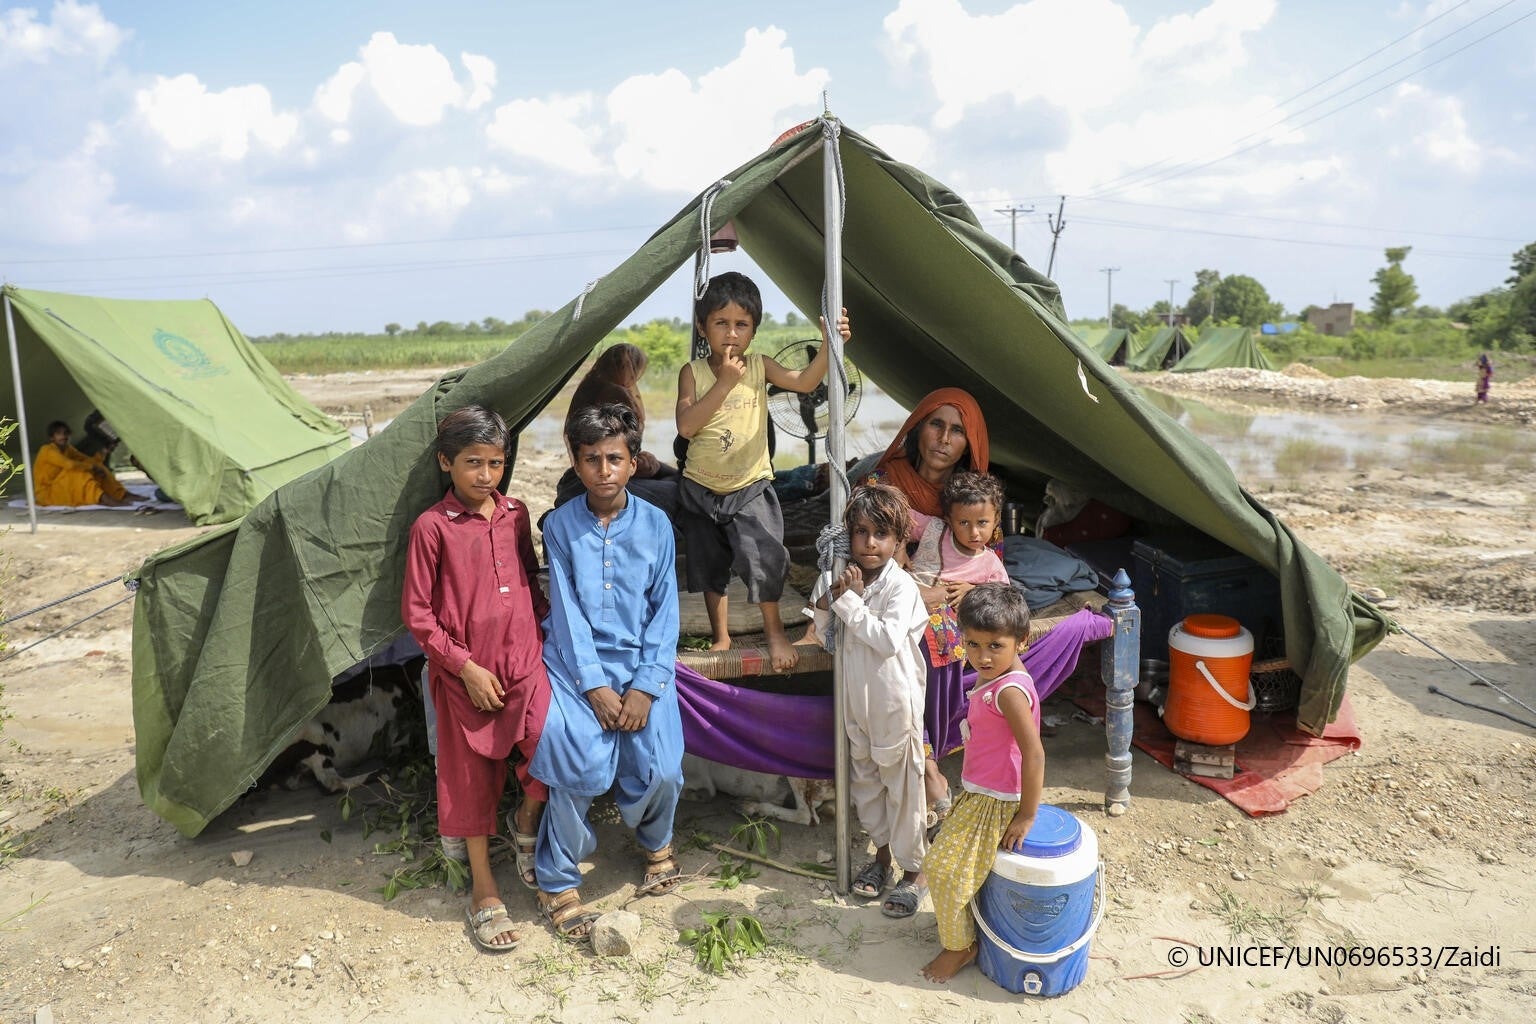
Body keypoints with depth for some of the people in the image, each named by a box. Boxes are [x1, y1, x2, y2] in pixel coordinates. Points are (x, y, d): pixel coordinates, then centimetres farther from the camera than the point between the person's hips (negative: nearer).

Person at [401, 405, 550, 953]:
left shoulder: (516, 514, 6)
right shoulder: (432, 527, -7)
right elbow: (416, 611, -6)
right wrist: (466, 666, -10)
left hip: (524, 661, 3)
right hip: (465, 674, -3)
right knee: (471, 777, 9)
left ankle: (527, 824, 17)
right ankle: (484, 888, 27)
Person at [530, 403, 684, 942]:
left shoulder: (656, 525, 1)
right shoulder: (560, 525, -1)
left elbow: (665, 609, 1)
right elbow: (567, 610, -4)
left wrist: (645, 686, -8)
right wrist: (594, 685, -12)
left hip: (642, 663, 1)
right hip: (578, 663, -1)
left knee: (660, 769, -13)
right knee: (577, 764, -21)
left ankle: (656, 842, 25)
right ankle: (557, 881, 5)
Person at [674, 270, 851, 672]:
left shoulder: (759, 367, -4)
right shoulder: (693, 372, -7)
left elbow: (804, 382, -18)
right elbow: (686, 425, -20)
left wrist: (828, 344, -34)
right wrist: (724, 383, -24)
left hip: (750, 488, -1)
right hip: (701, 490, 1)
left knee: (764, 557, -16)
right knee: (709, 567, 14)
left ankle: (775, 632, 8)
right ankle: (721, 638, 34)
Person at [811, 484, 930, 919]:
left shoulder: (901, 585, -17)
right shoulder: (847, 579, 2)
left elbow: (889, 640, -28)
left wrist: (850, 602, -24)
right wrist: (825, 604, -11)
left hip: (896, 702, -6)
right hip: (857, 699, 6)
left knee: (902, 785, 6)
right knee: (865, 780, 19)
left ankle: (914, 871, 22)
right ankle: (882, 852, 38)